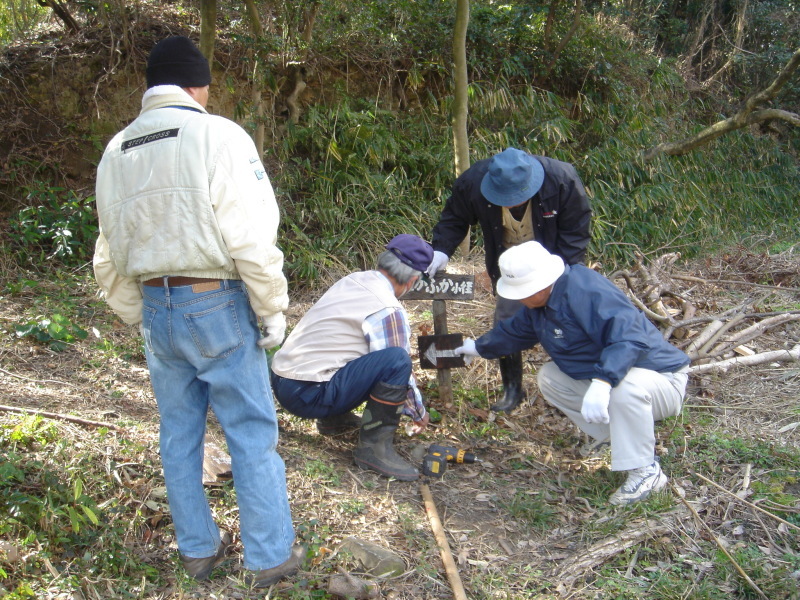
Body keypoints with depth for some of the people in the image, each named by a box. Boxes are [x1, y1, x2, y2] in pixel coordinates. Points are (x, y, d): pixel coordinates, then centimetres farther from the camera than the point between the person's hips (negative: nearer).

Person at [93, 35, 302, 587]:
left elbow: (111, 257, 12)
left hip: (155, 307, 6)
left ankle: (198, 549, 29)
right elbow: (251, 240, -17)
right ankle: (270, 557, 15)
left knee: (179, 435, 16)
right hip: (217, 304, -6)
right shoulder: (219, 136, -12)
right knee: (252, 434, 6)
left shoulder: (116, 153, 8)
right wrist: (273, 310, -7)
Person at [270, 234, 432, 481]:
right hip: (307, 395, -9)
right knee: (396, 360, -21)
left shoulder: (353, 280, 10)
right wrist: (419, 413, 11)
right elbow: (397, 368, -5)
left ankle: (333, 419, 25)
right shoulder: (389, 310, -14)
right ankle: (374, 447, -12)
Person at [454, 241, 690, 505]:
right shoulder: (539, 304, 3)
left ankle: (647, 473, -18)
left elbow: (630, 338, -41)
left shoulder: (587, 292, -29)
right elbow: (515, 331, 24)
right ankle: (623, 436, 11)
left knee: (624, 386, -41)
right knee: (549, 378, 7)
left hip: (659, 380, -10)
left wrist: (602, 384, -53)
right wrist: (479, 347, 36)